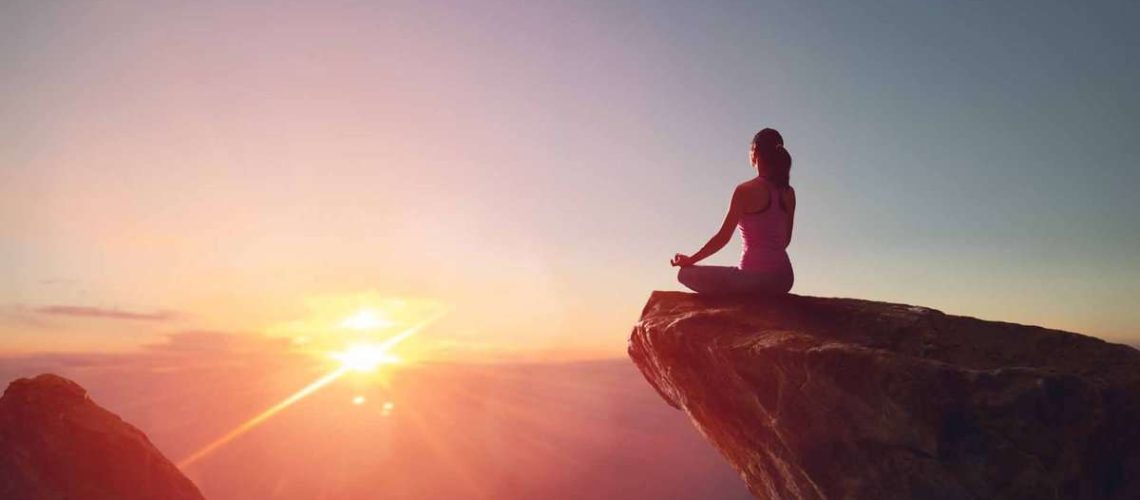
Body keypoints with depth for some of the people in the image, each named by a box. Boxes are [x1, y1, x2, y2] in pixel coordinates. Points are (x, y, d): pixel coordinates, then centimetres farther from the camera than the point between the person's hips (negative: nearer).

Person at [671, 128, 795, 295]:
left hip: (754, 277, -7)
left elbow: (723, 237, -10)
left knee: (685, 274, 6)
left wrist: (690, 260, 0)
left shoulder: (746, 190, -10)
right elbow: (786, 239, 15)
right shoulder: (789, 192, 7)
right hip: (784, 279, 7)